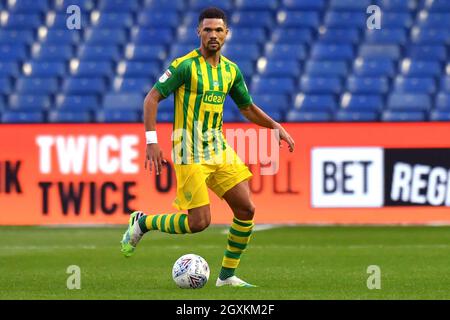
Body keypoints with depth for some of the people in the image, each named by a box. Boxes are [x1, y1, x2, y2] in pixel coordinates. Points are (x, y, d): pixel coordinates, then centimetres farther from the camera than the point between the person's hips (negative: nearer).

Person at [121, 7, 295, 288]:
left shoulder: (231, 71, 9)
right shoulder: (185, 65, -11)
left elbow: (248, 108, 22)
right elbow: (152, 98, -11)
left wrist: (276, 126, 8)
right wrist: (151, 141, -18)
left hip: (219, 148, 7)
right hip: (190, 153, -7)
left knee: (247, 209, -1)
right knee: (199, 222, -11)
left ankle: (228, 275, 11)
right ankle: (142, 223, 13)